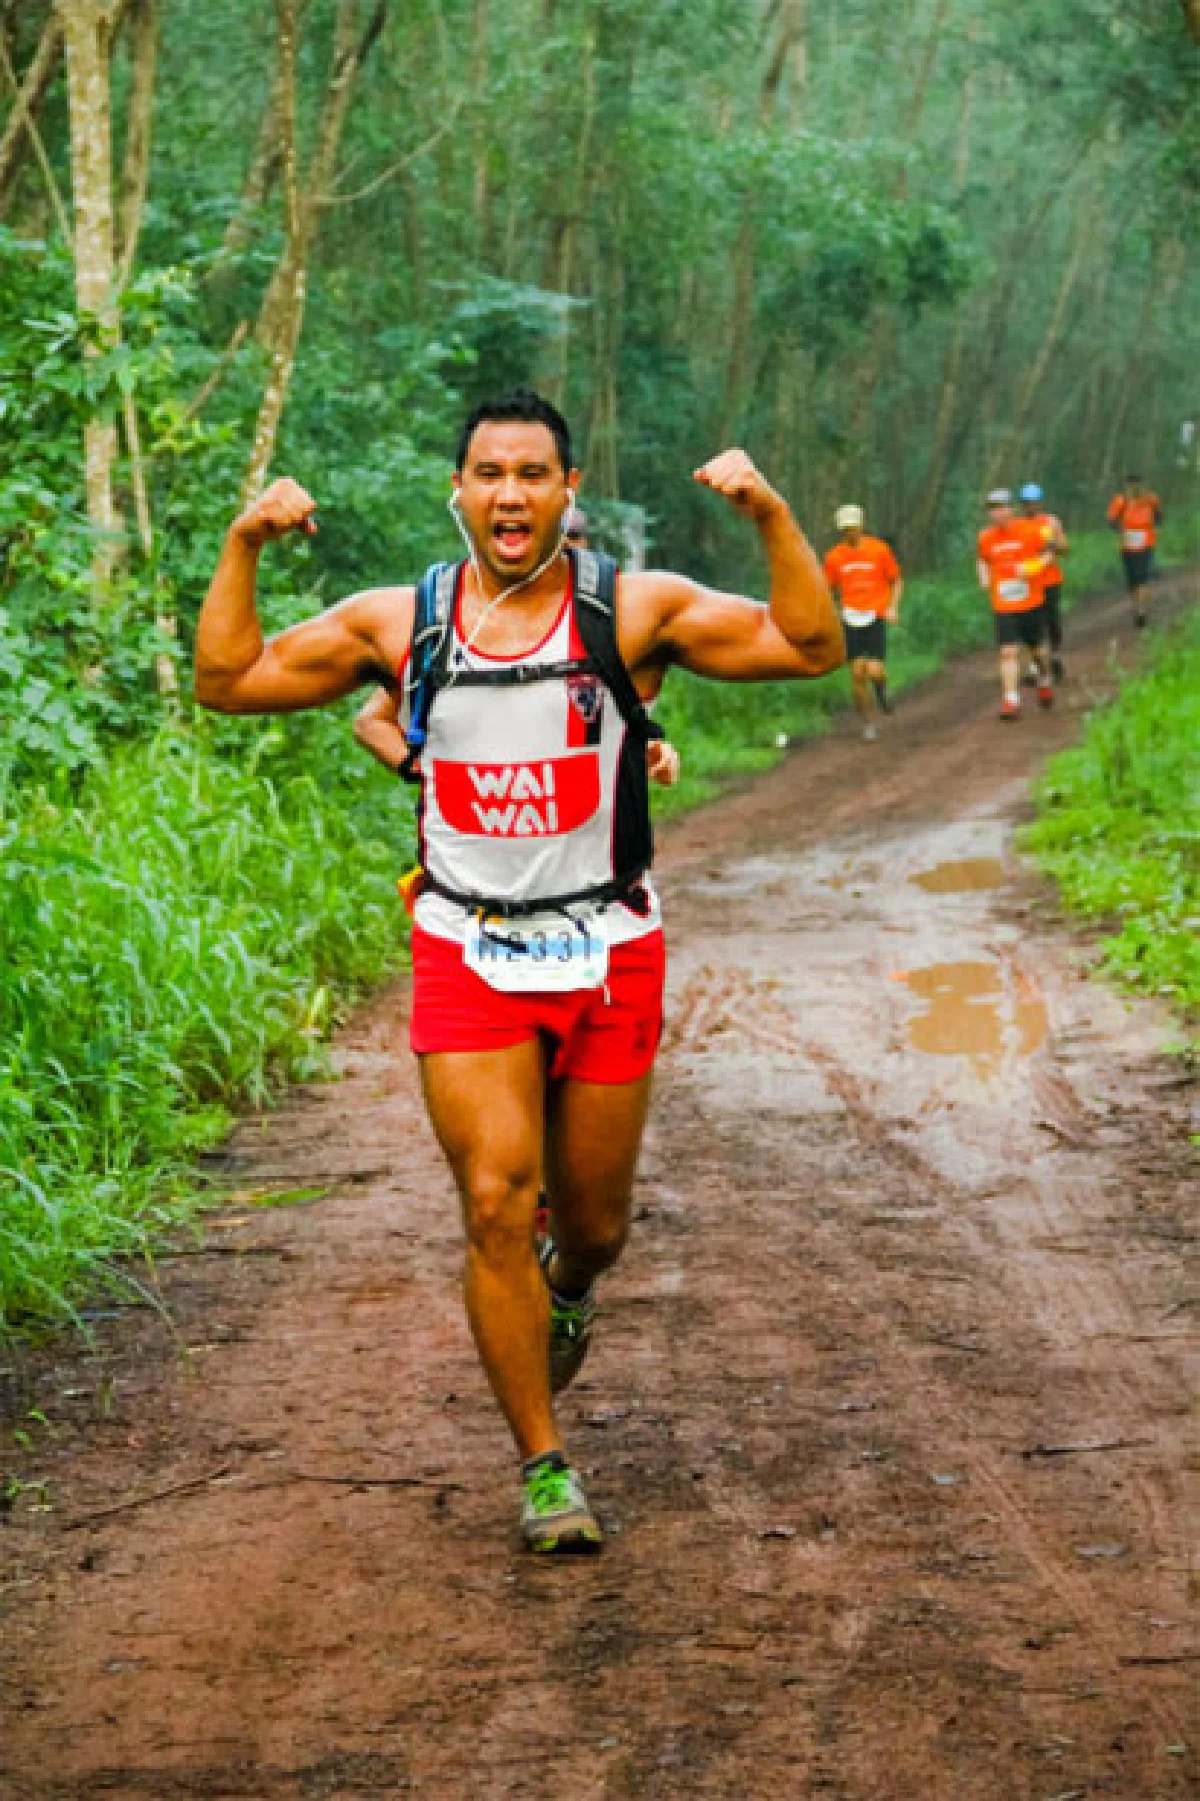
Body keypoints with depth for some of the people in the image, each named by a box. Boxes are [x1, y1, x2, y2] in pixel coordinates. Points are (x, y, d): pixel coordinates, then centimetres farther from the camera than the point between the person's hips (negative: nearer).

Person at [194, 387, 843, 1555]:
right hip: (468, 960, 0)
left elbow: (809, 648, -9)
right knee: (496, 1210, -11)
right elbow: (227, 681, 4)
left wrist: (772, 518, -21)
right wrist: (243, 547, -9)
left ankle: (567, 1293, 49)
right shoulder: (396, 624, 0)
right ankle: (545, 1471, 1)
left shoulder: (636, 612, -4)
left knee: (592, 1220, 10)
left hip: (608, 955, 0)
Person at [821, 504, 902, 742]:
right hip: (850, 621, 2)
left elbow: (896, 581, 7)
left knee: (875, 672, -15)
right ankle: (868, 724, 12)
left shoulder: (879, 550, -2)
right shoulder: (834, 556, 3)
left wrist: (893, 607, -8)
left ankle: (881, 690, 22)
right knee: (857, 675, -3)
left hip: (876, 618, -2)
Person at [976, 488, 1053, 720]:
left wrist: (1034, 567, -16)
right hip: (1003, 606, 0)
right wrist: (983, 576, -2)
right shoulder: (986, 537, -2)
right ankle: (1011, 701, -12)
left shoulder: (1029, 530, -9)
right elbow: (982, 559, 17)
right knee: (1009, 652, -12)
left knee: (1038, 649, 14)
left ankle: (1045, 682, 44)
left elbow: (1048, 553, 3)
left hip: (1031, 603, 0)